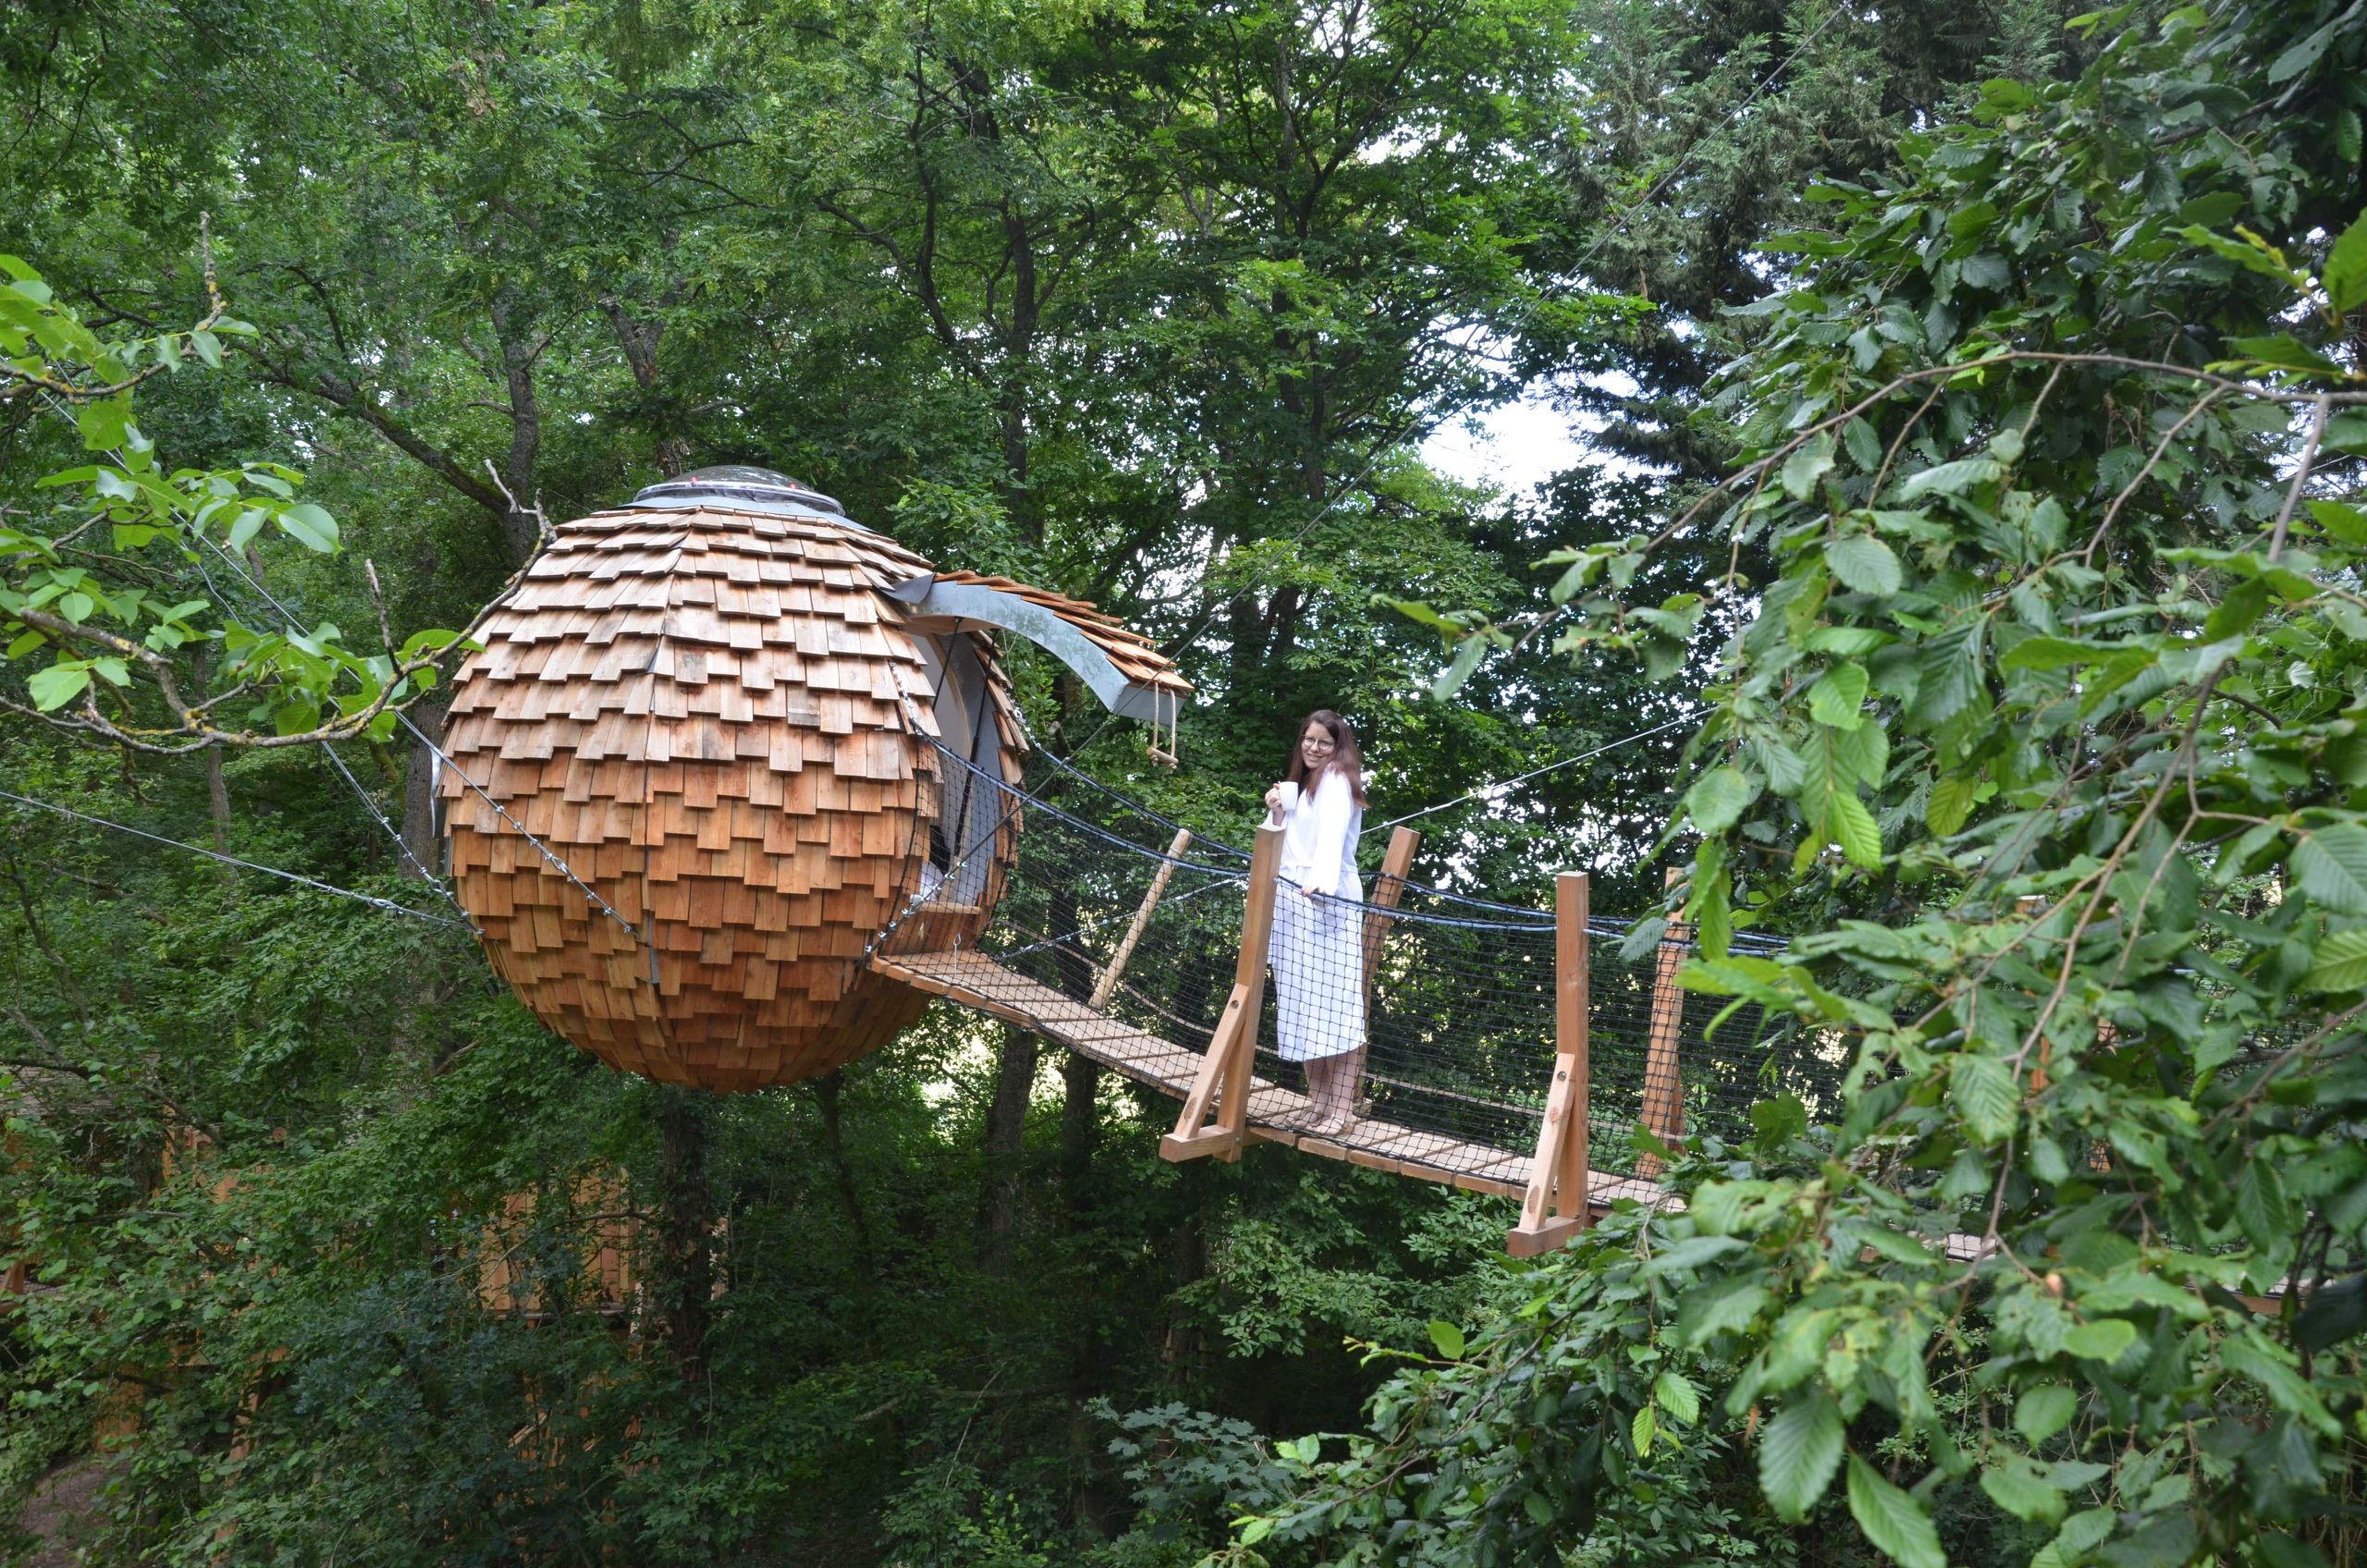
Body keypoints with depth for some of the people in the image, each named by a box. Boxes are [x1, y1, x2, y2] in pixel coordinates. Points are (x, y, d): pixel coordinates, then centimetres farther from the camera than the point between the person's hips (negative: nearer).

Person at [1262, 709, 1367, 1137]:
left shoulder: (1336, 781, -1)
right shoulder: (1300, 785, 24)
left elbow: (1332, 833, -20)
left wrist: (1322, 878, -36)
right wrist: (1277, 813, 7)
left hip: (1328, 901, -8)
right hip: (1293, 902, 8)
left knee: (1333, 1002, -11)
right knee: (1302, 1004, 5)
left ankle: (1342, 1107, -13)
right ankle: (1317, 1099, 9)